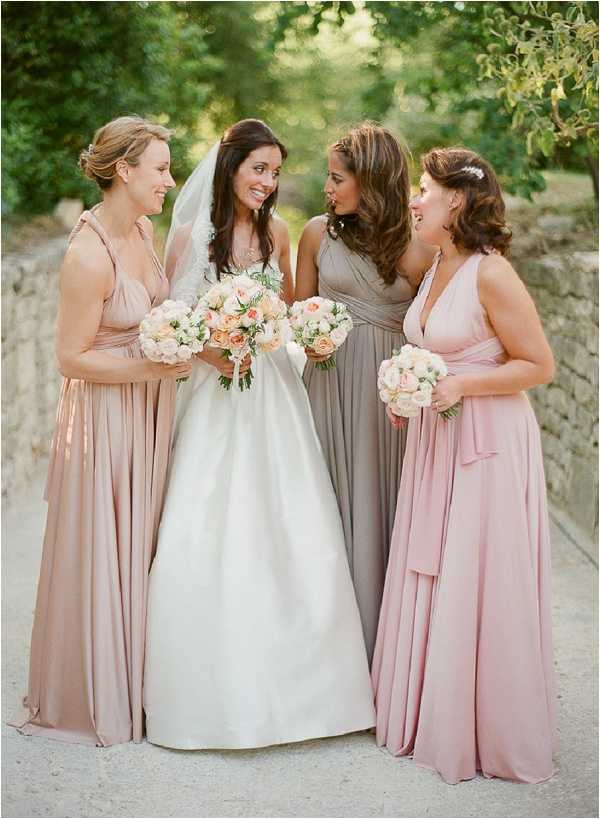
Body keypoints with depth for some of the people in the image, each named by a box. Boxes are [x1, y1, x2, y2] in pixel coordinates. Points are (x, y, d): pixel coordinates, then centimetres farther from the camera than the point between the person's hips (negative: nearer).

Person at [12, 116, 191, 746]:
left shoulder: (142, 228, 3)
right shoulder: (88, 254, -22)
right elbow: (72, 358, -19)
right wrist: (156, 367, -20)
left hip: (149, 414, 8)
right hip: (104, 418, -8)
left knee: (139, 551, 17)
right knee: (99, 558, 6)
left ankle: (133, 683, 33)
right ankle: (94, 699, 24)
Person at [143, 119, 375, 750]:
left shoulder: (275, 232, 6)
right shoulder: (190, 235, -5)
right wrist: (210, 351, -17)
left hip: (273, 395, 3)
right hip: (214, 394, -3)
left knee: (289, 532, 0)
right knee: (203, 541, -6)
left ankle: (290, 676, 14)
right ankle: (211, 686, 9)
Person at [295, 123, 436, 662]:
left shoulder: (417, 249, -6)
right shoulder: (319, 233, 2)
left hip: (392, 389, -2)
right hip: (331, 381, 2)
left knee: (381, 499, 6)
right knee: (334, 499, 8)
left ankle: (382, 636, 21)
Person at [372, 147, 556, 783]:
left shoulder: (491, 275, -17)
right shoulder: (436, 269, 10)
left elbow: (540, 365, -15)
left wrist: (459, 385, -21)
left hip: (487, 444, -8)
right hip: (436, 440, 8)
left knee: (478, 585, 0)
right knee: (428, 579, 13)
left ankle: (486, 731, 17)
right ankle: (428, 713, 28)